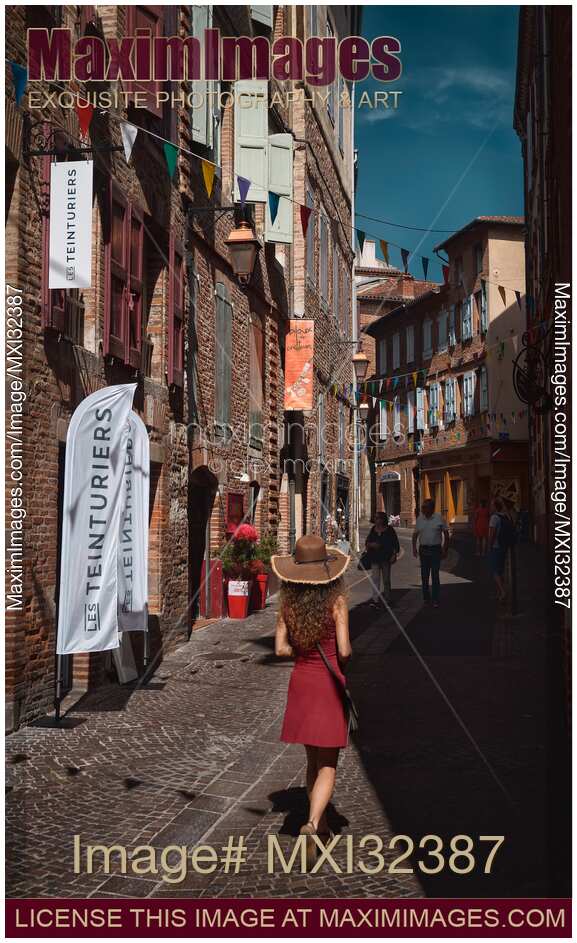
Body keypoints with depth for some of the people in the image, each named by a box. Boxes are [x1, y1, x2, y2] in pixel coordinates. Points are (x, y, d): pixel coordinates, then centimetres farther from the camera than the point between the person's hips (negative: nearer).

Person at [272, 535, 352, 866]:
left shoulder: (289, 603, -4)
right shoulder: (337, 601, -14)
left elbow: (281, 649, -5)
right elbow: (344, 651, -18)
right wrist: (346, 659, 4)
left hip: (301, 682, 4)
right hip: (331, 684, -4)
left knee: (314, 760, 19)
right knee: (328, 765, 3)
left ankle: (322, 827, 29)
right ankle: (312, 824, -18)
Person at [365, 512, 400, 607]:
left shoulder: (389, 530, -3)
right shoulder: (373, 529, 7)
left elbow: (395, 543, -2)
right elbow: (367, 542, 10)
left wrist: (394, 554, -11)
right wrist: (371, 544, -11)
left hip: (386, 558, -2)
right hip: (375, 558, 2)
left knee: (386, 579, 9)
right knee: (375, 578, -6)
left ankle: (388, 599, 22)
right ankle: (375, 599, -9)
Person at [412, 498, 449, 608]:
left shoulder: (439, 518, -4)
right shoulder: (420, 519, 4)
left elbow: (446, 534, 1)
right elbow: (415, 534, 10)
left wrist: (445, 549, -3)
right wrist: (414, 548, 0)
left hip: (435, 549, -3)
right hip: (423, 549, 3)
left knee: (435, 575, -5)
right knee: (424, 575, 10)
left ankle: (436, 600, 0)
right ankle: (426, 597, 23)